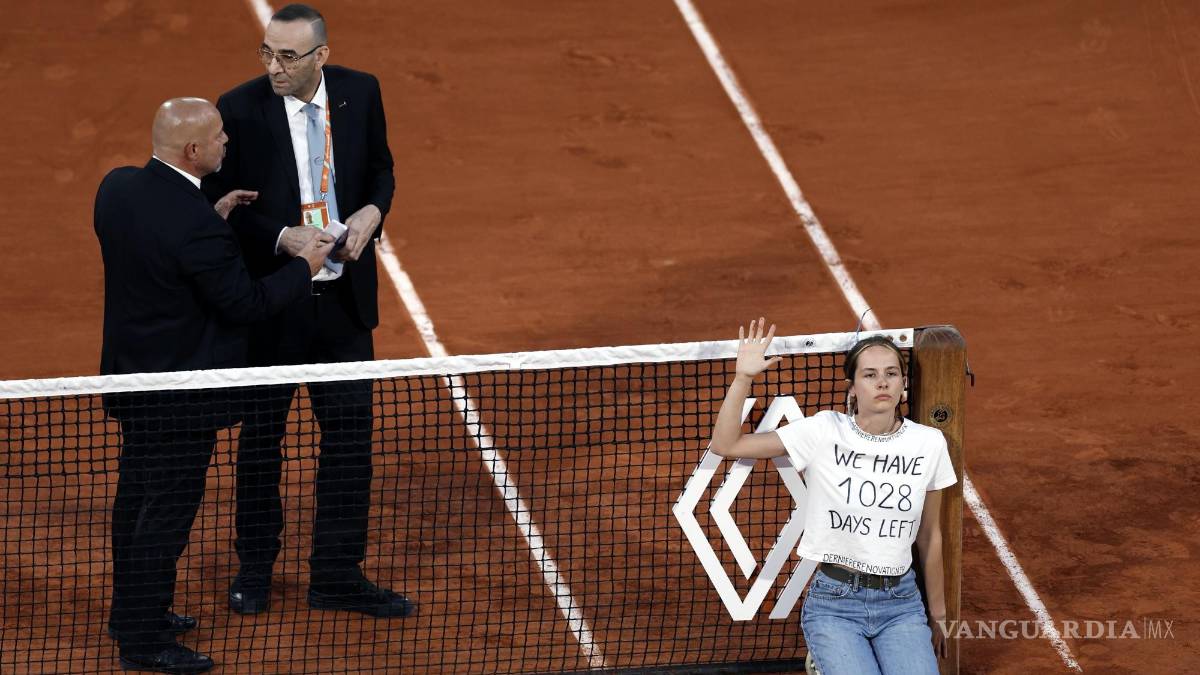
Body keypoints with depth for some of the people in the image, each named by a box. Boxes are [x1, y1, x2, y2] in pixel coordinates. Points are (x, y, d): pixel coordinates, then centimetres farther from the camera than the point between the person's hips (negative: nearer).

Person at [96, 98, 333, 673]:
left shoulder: (118, 187, -5)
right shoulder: (197, 229, -30)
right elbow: (246, 303, -20)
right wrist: (303, 268, -5)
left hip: (131, 375, 9)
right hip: (181, 386, -9)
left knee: (135, 495, 22)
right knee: (169, 509, 3)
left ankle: (132, 611, 37)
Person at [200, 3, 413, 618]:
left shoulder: (360, 93, -3)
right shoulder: (240, 110, -13)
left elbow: (380, 169, 11)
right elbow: (218, 204, -9)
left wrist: (372, 211, -11)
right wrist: (283, 238, -23)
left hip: (344, 297, 3)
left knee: (349, 435, 7)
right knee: (260, 439, 12)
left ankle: (336, 577, 19)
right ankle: (254, 571, 29)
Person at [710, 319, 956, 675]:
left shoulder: (929, 443, 0)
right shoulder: (824, 431, -6)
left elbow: (929, 536, 11)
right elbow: (725, 444, -8)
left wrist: (936, 616, 17)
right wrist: (743, 378, -20)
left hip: (901, 603, 3)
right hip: (834, 604, -3)